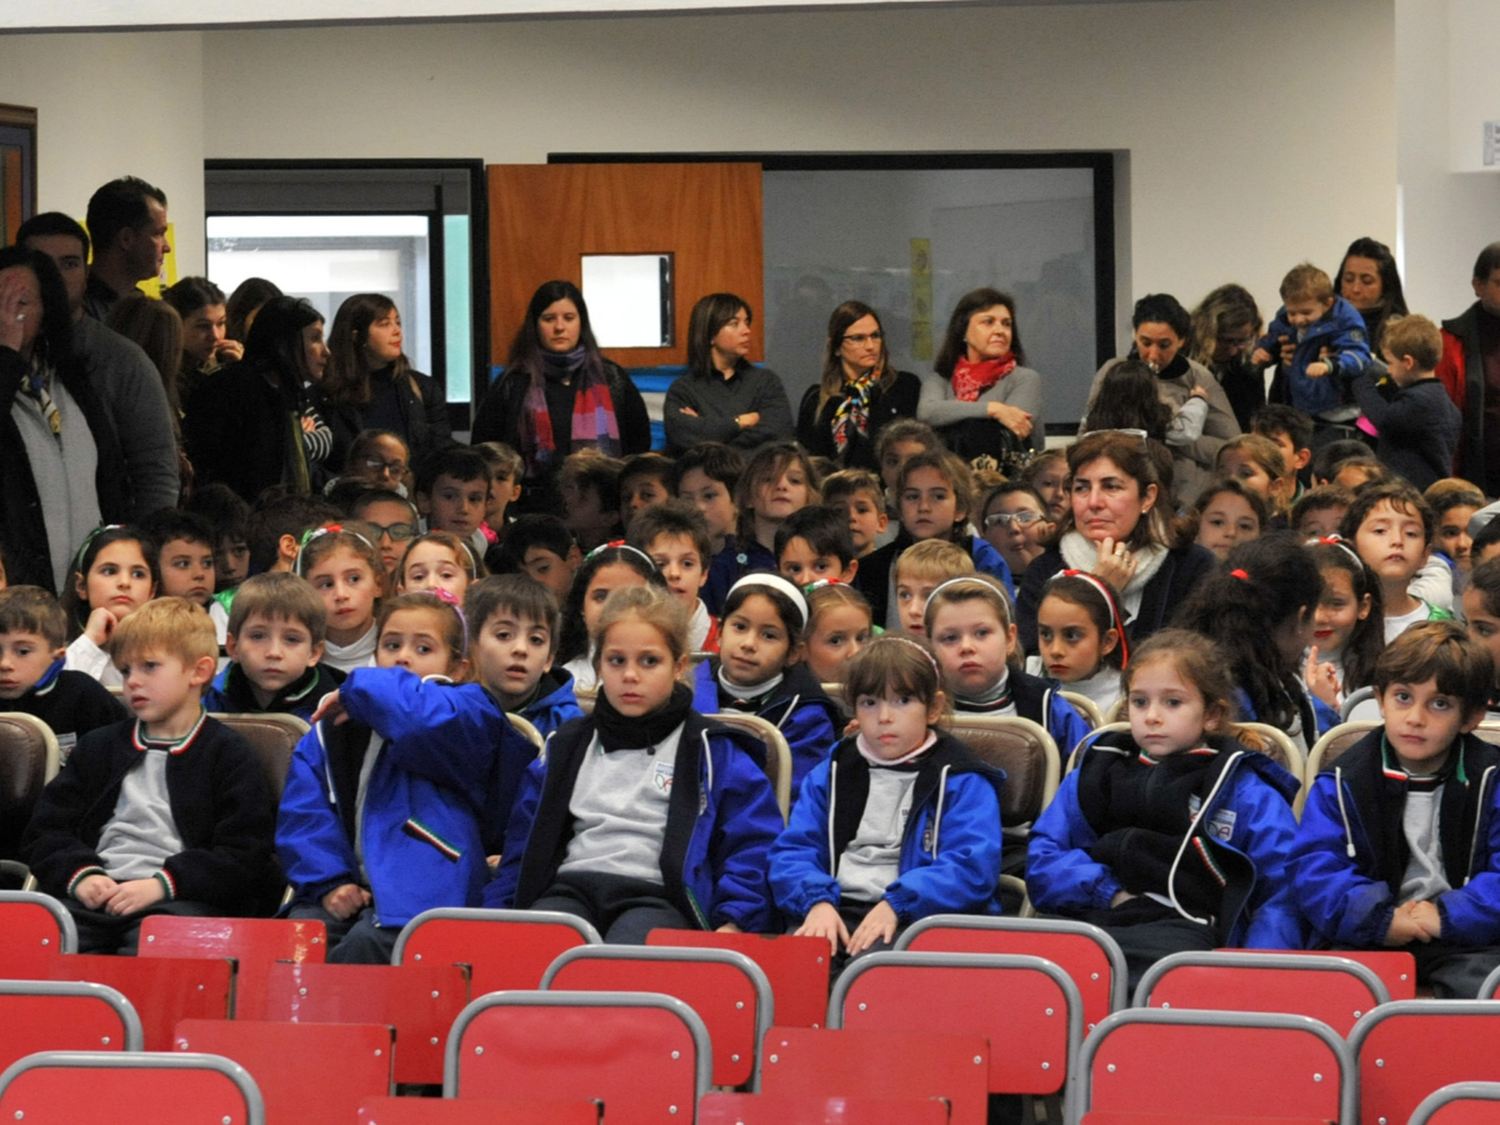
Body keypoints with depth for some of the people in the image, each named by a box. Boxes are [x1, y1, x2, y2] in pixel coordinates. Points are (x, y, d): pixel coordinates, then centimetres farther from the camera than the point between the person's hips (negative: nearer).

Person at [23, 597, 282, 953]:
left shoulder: (229, 754, 11)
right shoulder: (98, 747, 27)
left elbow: (242, 855, 1)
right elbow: (47, 831, 20)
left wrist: (163, 884, -11)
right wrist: (79, 874, -2)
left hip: (181, 899, -4)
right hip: (97, 895, 4)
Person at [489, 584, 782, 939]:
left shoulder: (714, 752, 15)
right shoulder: (566, 748, 27)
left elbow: (752, 847, 10)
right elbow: (522, 846, 27)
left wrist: (734, 922, -6)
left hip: (659, 898, -3)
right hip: (571, 888, 3)